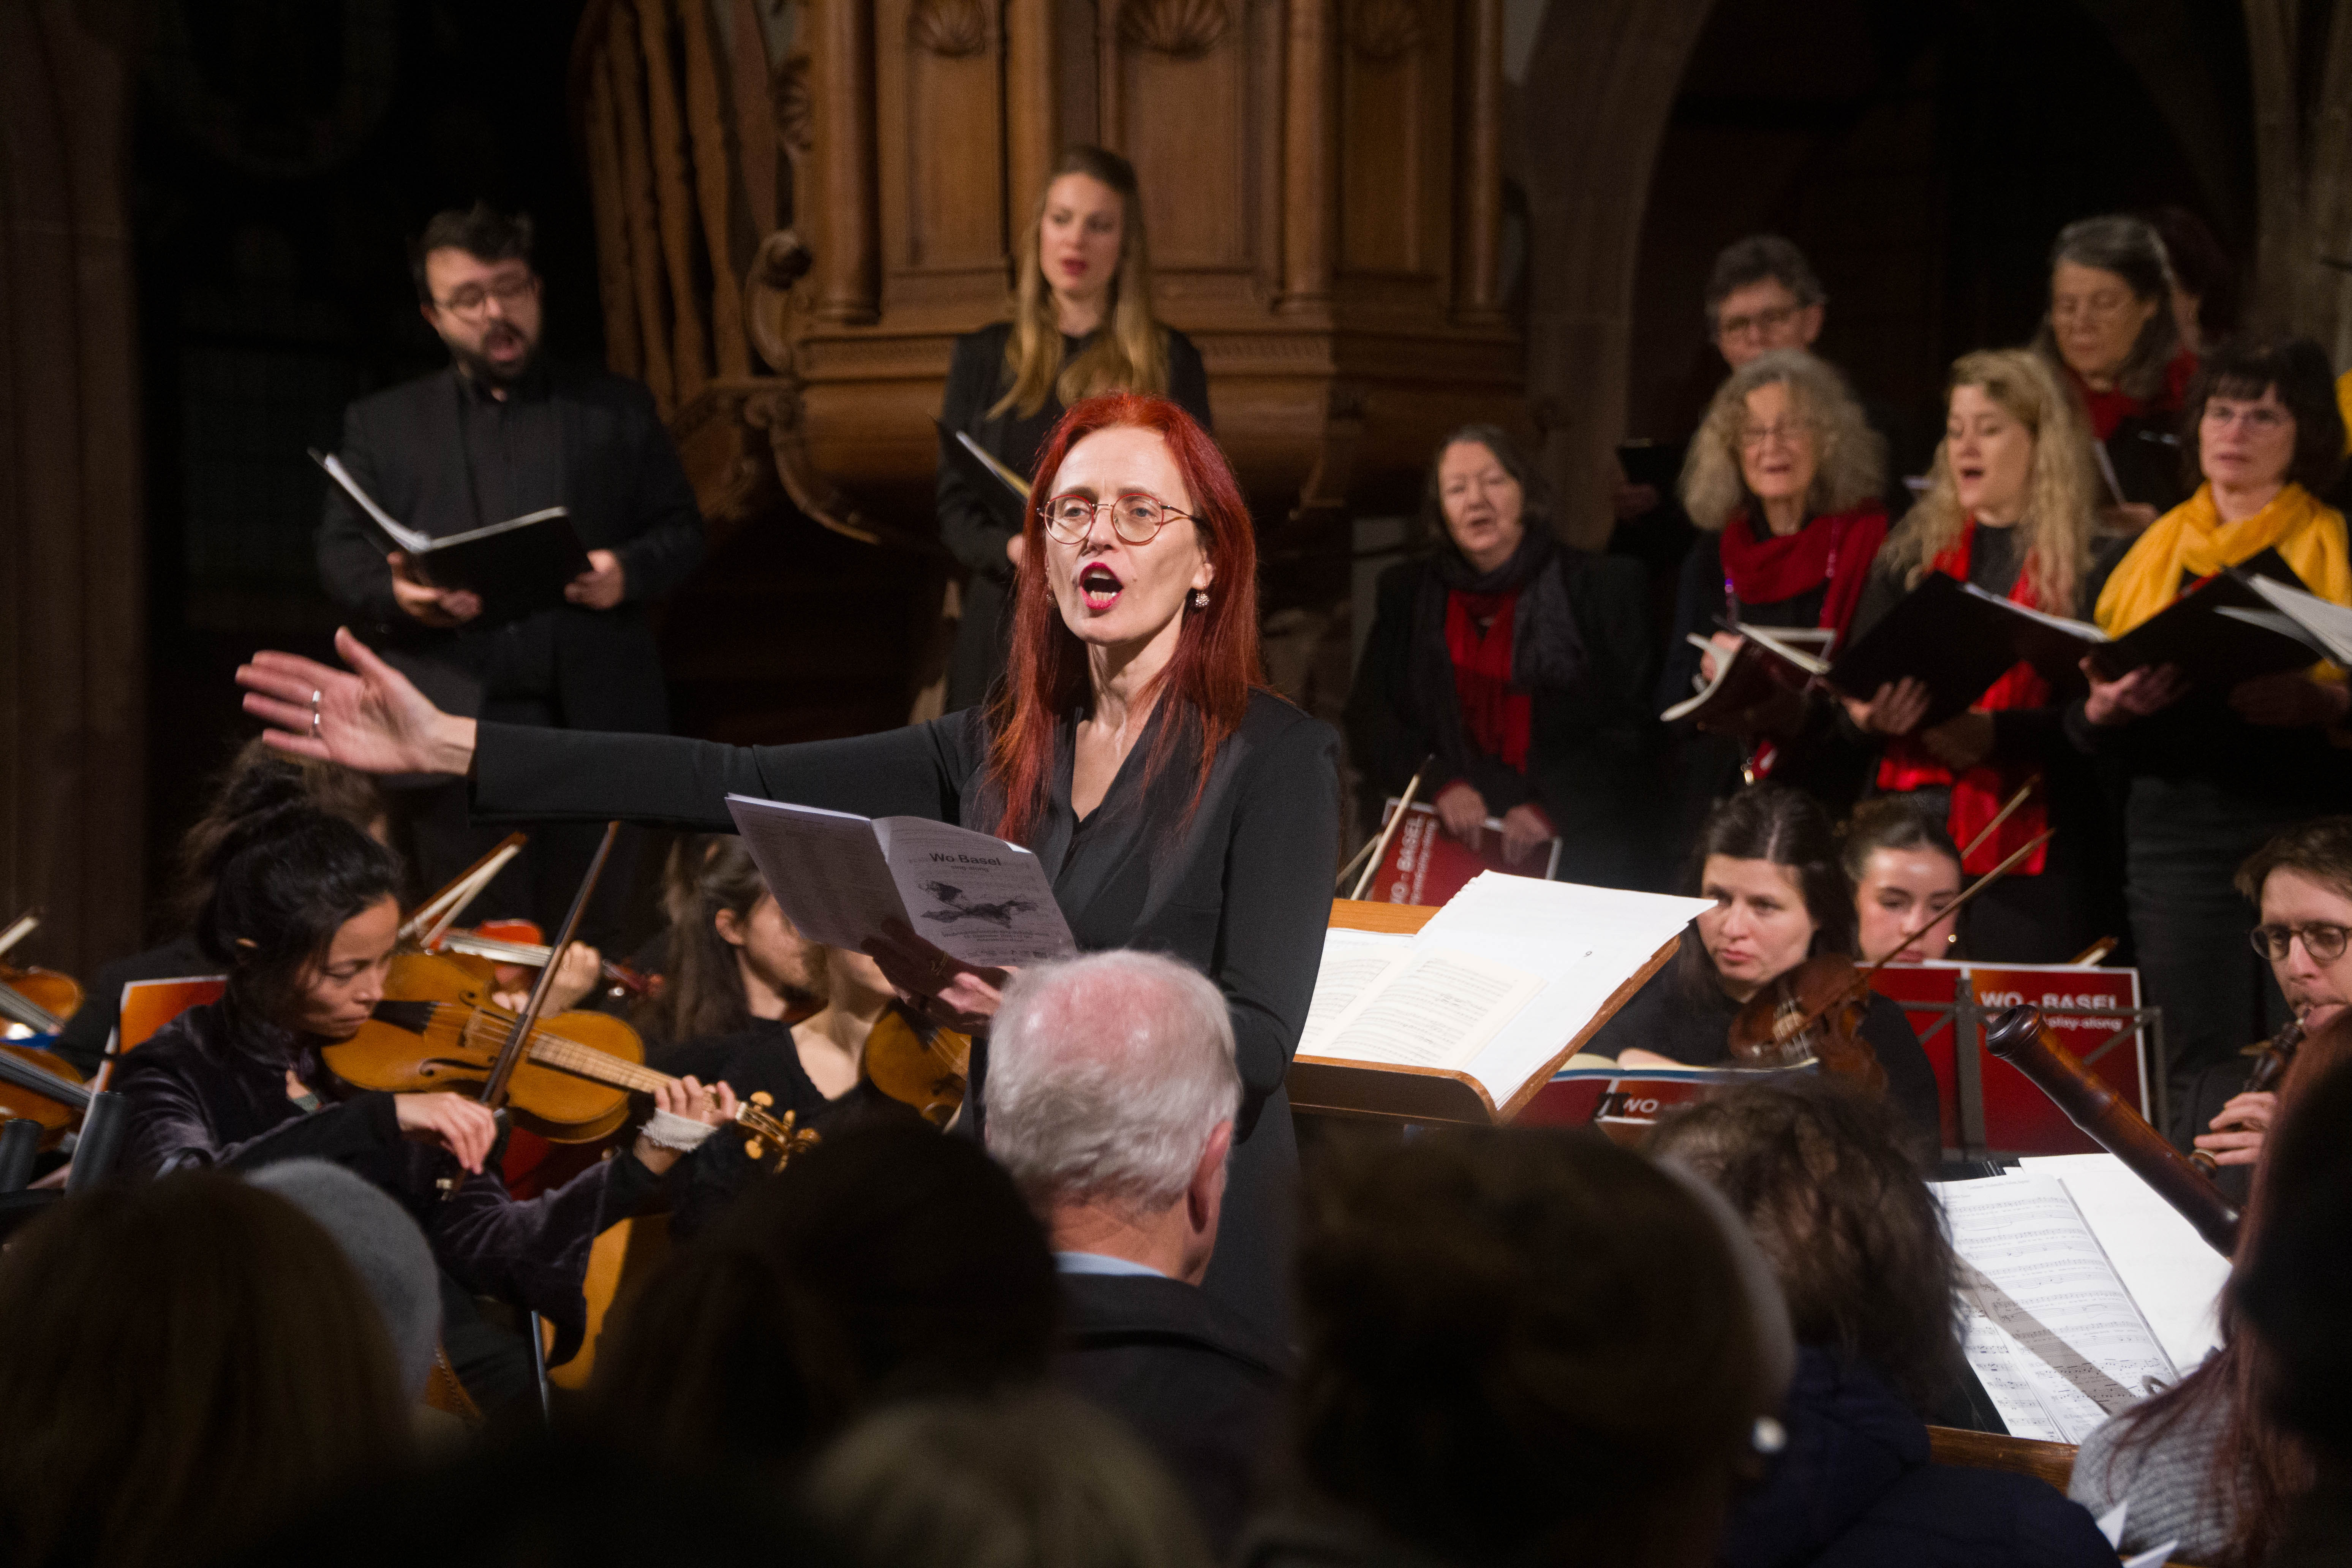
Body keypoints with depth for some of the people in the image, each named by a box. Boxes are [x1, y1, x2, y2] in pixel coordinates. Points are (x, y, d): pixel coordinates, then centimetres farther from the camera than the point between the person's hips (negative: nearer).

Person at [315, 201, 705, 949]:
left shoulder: (618, 409, 15)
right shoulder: (382, 424, 14)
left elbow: (682, 529, 13)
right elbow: (340, 555, 8)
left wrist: (628, 572, -9)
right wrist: (395, 593, -15)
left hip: (594, 720, 1)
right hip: (456, 727, 0)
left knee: (590, 942, 0)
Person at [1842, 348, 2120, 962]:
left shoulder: (2092, 558, 0)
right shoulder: (1915, 548, 16)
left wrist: (1995, 732, -22)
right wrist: (1865, 713, -12)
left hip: (2033, 850, -4)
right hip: (1911, 836, 4)